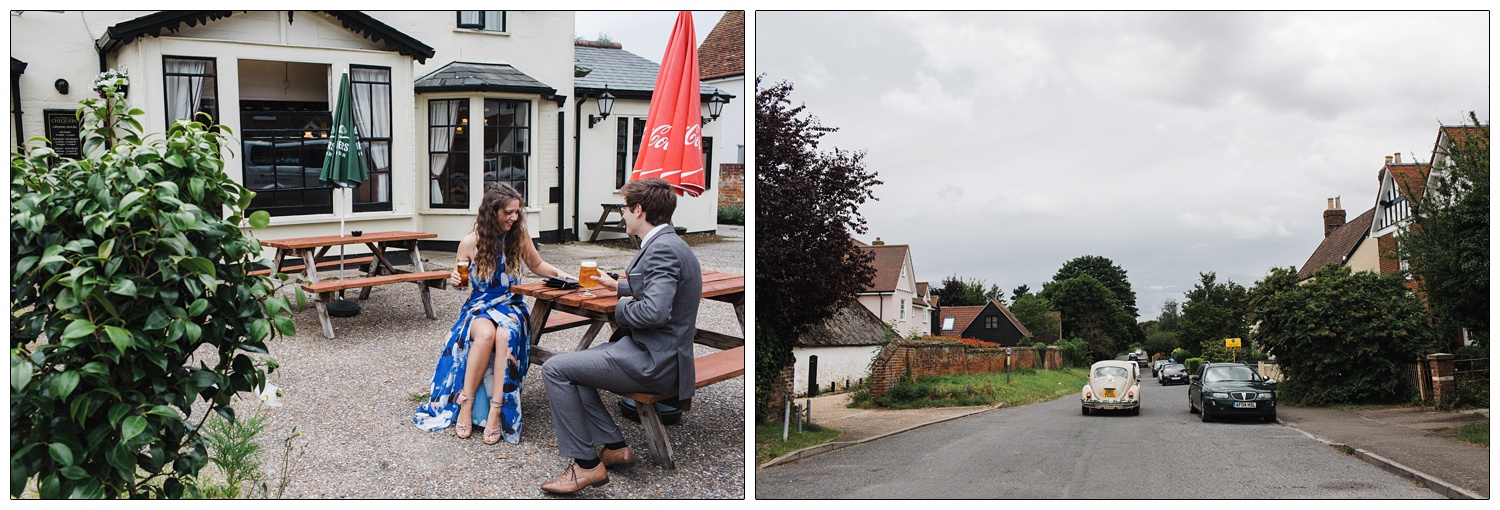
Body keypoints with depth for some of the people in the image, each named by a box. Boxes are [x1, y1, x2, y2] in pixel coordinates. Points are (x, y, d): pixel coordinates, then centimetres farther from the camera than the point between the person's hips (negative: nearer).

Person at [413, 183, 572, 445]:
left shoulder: (519, 237, -1)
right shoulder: (470, 242, -5)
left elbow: (537, 265, 17)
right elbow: (456, 277, 8)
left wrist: (557, 273, -1)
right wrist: (454, 280, -15)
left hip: (511, 305, 1)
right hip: (480, 305, 0)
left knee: (505, 335, -36)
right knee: (485, 333, -37)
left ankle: (497, 411, -36)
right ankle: (465, 403, -26)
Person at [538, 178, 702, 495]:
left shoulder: (663, 249, -19)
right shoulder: (668, 244, 14)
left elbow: (655, 311, -31)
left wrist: (621, 309, -11)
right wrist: (618, 287, 43)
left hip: (652, 361, -11)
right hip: (652, 353, 11)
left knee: (555, 370, -11)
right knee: (569, 367, 20)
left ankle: (586, 463, -5)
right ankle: (614, 447, 19)